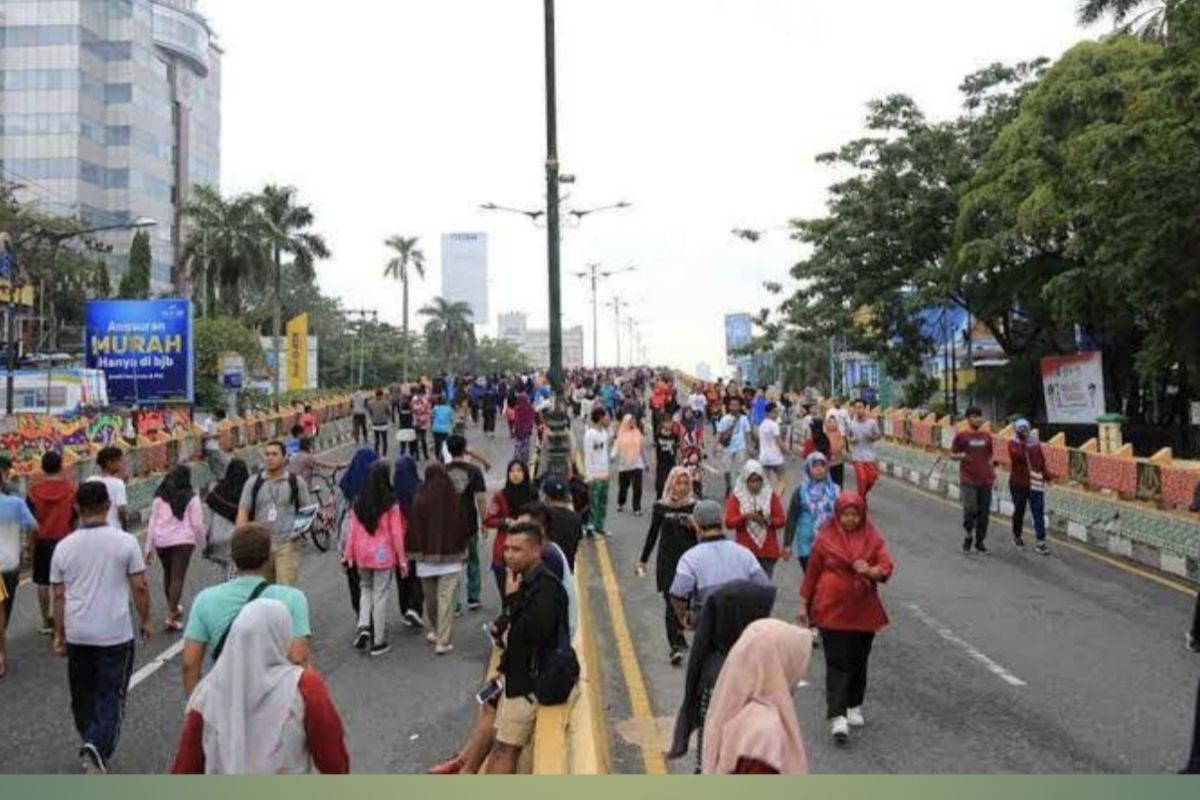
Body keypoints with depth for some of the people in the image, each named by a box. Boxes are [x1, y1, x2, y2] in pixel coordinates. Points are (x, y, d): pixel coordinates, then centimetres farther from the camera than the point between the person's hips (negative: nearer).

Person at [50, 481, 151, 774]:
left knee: (83, 693, 19)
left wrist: (59, 634, 12)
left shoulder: (64, 547, -2)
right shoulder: (125, 542, -10)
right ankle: (98, 747, -14)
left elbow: (59, 596, 3)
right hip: (116, 633, -3)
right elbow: (140, 587, -7)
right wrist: (145, 621, 7)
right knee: (111, 695, 4)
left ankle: (89, 744, 32)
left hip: (77, 634, 3)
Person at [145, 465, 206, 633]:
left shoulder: (160, 497, 6)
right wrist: (203, 543, 13)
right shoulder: (191, 497, -3)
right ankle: (171, 617, -14)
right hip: (183, 540, -4)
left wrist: (149, 547, 9)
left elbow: (152, 522, 5)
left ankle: (173, 608, 40)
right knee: (178, 578, -5)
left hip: (162, 540, 4)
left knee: (168, 575, 22)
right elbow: (197, 524, -3)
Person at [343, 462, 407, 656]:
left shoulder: (358, 502, 0)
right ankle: (378, 642, 10)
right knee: (380, 594, 4)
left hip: (362, 553, 3)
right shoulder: (390, 503, -9)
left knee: (366, 588, 23)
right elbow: (396, 533, -8)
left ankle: (363, 626, 3)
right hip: (383, 554, -3)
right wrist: (402, 559, -2)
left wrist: (348, 555, 10)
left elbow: (352, 530, 2)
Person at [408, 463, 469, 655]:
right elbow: (463, 528, 3)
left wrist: (413, 552, 3)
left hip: (426, 556, 0)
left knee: (430, 598, 17)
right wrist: (462, 550, 16)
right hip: (451, 557, 0)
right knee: (446, 599, 0)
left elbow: (414, 528, -7)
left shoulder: (420, 501, -9)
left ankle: (437, 633, 34)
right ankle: (442, 642, -4)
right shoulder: (455, 500, -4)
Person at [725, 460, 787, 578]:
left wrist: (768, 521, -17)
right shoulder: (736, 497, 1)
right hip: (746, 551, -1)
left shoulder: (771, 496, 4)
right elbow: (729, 522, -5)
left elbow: (782, 520, 2)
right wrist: (745, 517, -21)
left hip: (768, 551, 1)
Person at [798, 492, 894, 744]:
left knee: (858, 661, 14)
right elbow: (812, 573, 3)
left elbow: (886, 568, -4)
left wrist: (870, 571, -25)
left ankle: (854, 706, 32)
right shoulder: (826, 539, -2)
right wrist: (804, 605, 5)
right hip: (832, 610, -3)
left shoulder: (873, 539, 4)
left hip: (863, 610, 3)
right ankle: (837, 717, -10)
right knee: (837, 663, -7)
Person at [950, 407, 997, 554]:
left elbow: (990, 456, 19)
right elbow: (952, 455, 3)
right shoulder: (961, 436, -2)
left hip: (985, 480, 4)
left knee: (984, 512, 6)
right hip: (968, 480, -4)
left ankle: (980, 541, 19)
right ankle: (969, 536, 9)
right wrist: (960, 456, -18)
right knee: (970, 509, -14)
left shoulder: (987, 436, 10)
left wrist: (993, 472, 10)